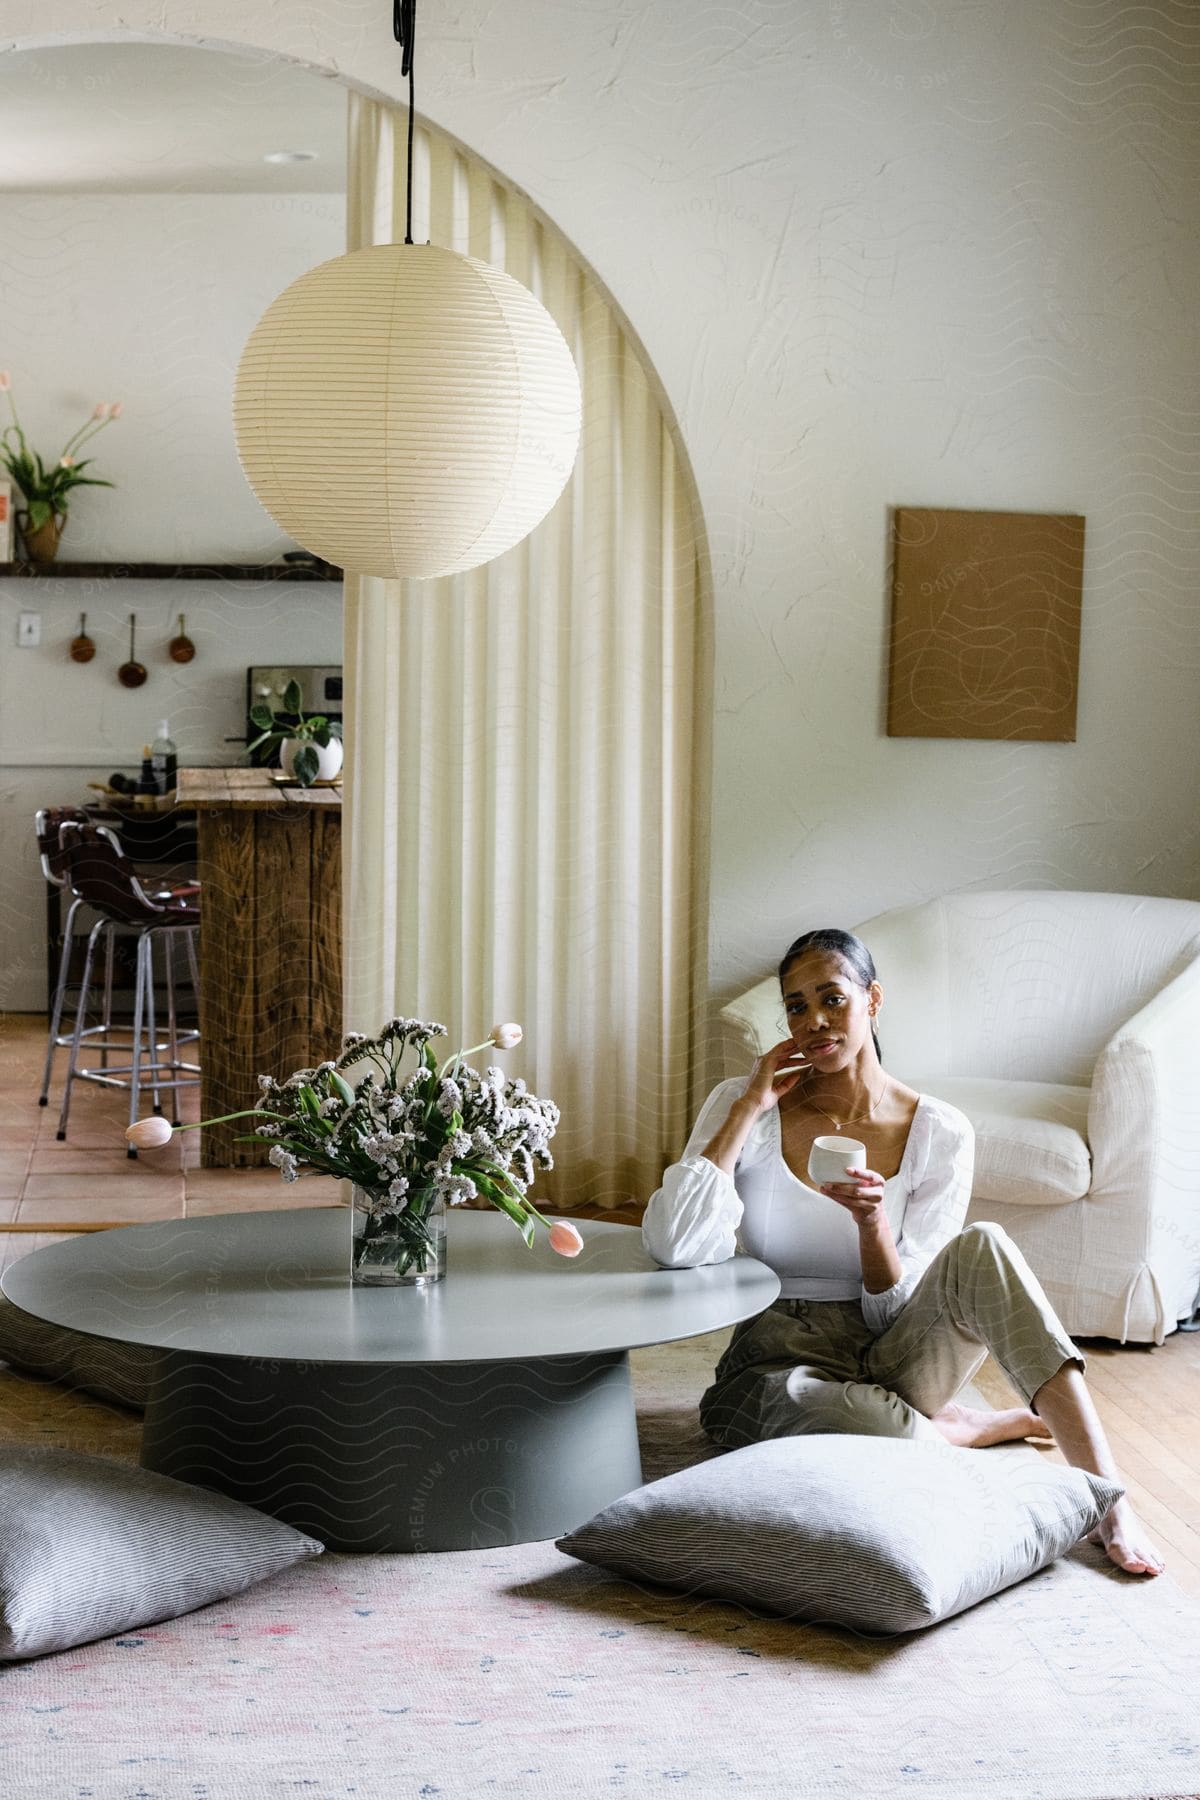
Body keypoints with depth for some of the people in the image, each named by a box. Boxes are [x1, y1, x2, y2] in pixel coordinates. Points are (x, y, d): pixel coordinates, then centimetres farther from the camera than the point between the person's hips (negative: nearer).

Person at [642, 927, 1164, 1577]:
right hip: (780, 1364, -1)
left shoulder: (940, 1132, -4)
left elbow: (898, 1313, -5)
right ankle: (1016, 1422, -10)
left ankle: (1108, 1501, -30)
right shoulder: (742, 1105, -5)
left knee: (979, 1250, -29)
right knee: (807, 1402, -40)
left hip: (889, 1361, 1)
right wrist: (751, 1106, -17)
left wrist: (871, 1219, -25)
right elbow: (673, 1247, -21)